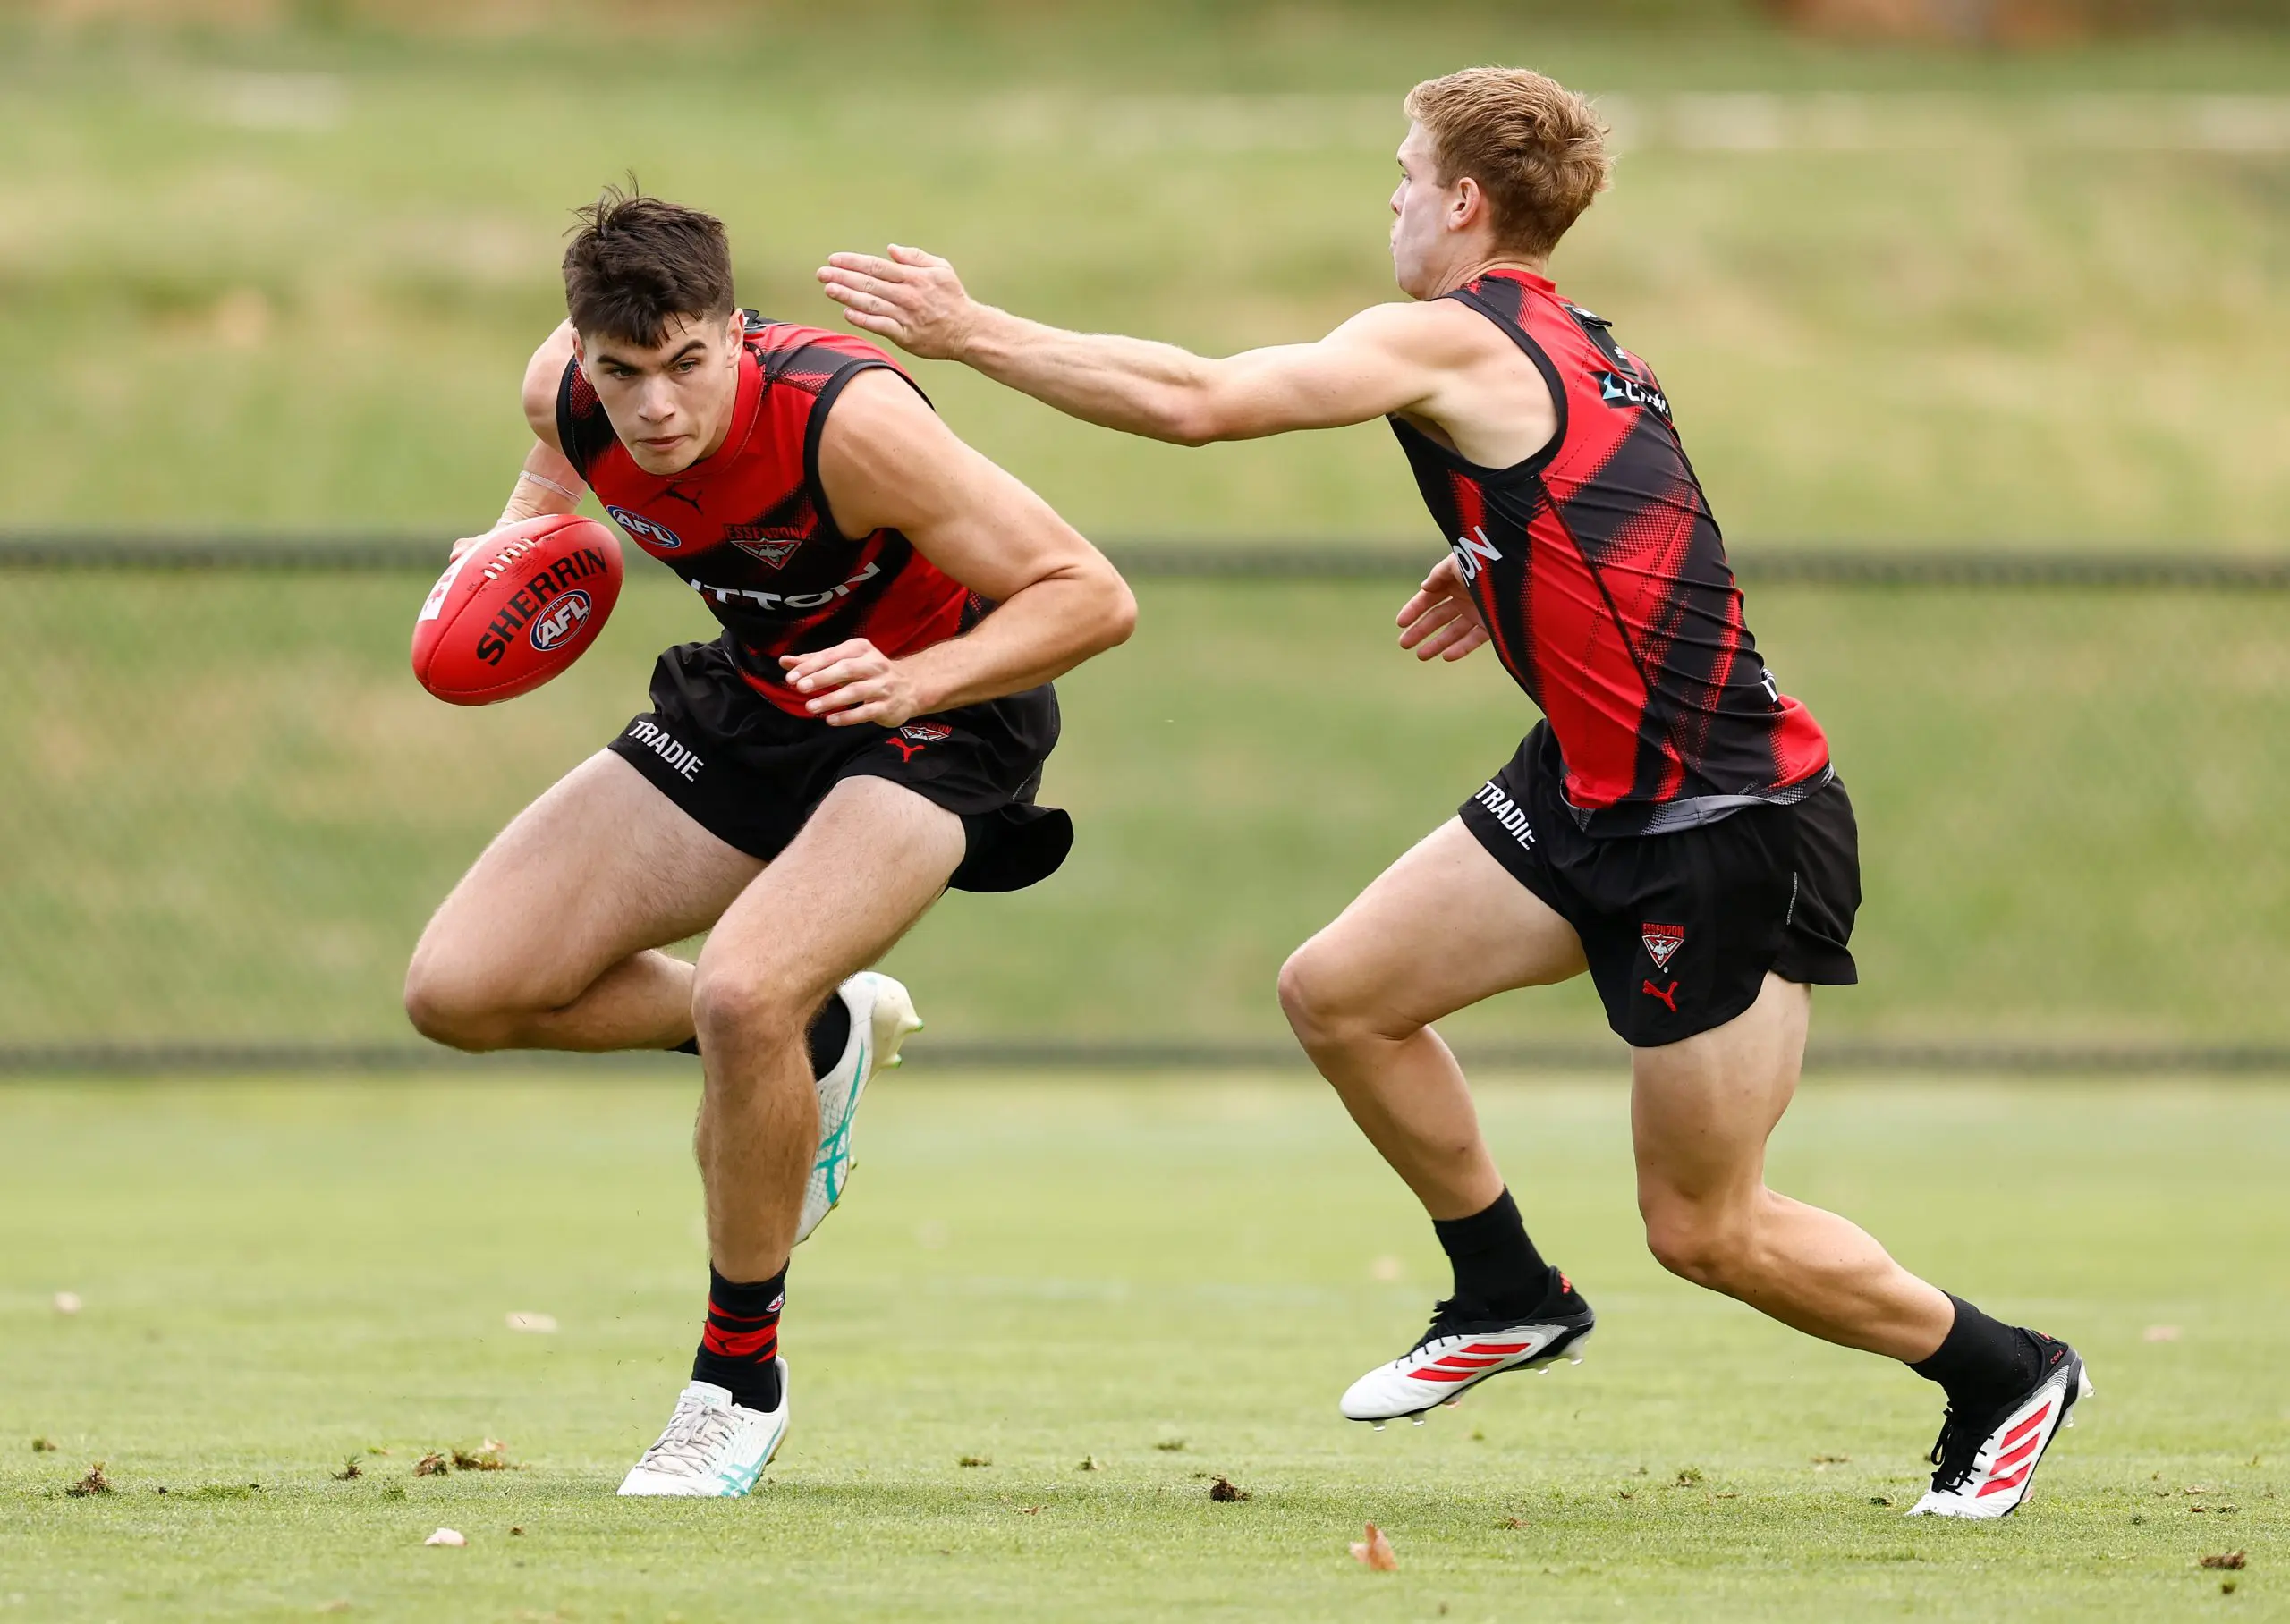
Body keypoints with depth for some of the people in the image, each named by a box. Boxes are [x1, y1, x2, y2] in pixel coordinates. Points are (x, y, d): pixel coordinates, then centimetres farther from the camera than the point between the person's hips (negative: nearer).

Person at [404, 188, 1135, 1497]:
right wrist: (517, 540, -9)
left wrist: (912, 682, -42)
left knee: (743, 996, -32)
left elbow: (1094, 597, -30)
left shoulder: (845, 419, -34)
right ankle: (819, 1037, 18)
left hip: (934, 717, -7)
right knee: (460, 991, -3)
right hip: (751, 702, 7)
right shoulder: (568, 395, -17)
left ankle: (743, 1379, -9)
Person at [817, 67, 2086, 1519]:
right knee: (1338, 993, 7)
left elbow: (1197, 402, -21)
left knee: (1704, 1227, 0)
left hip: (1726, 828, -9)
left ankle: (2004, 1376, 17)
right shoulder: (1571, 345, 13)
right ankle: (1512, 1299, 22)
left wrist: (974, 333, -14)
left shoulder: (1449, 340, -15)